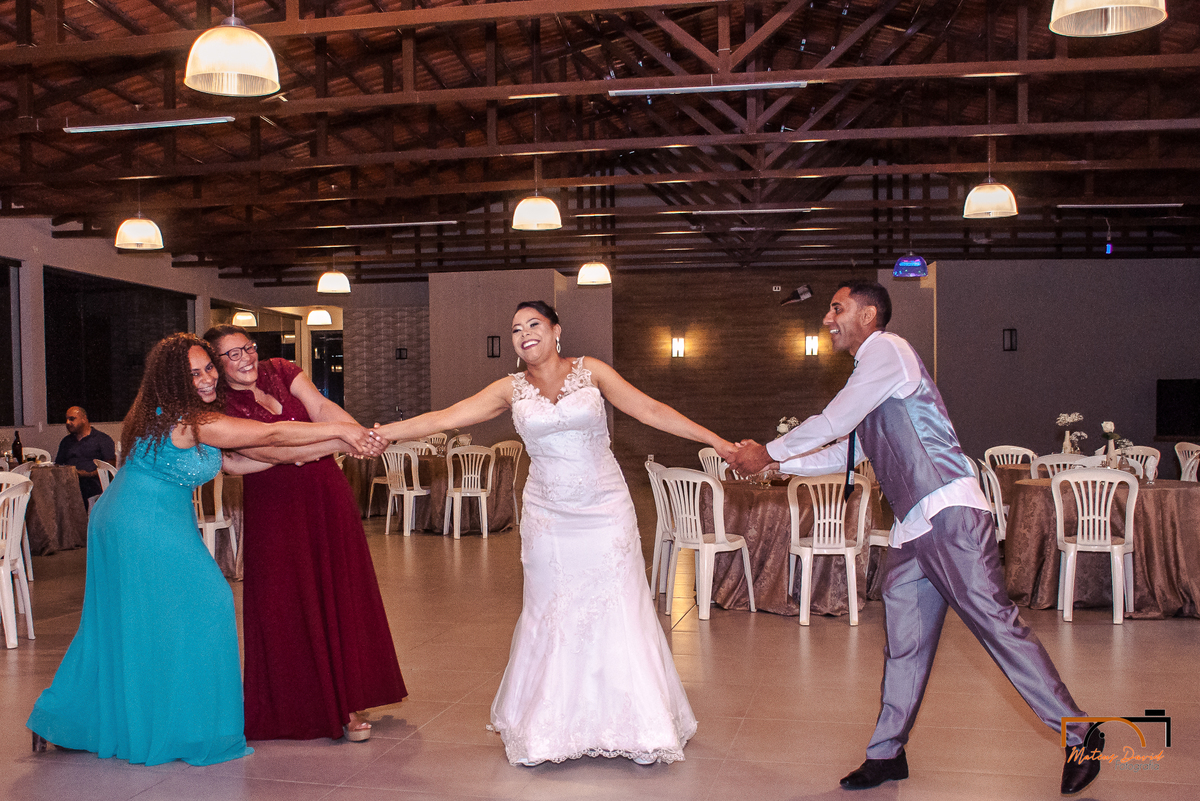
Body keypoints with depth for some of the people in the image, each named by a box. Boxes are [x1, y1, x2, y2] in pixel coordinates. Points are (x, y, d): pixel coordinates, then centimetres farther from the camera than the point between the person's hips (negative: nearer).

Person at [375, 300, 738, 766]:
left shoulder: (591, 371, 0)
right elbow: (443, 419, 0)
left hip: (605, 511, -1)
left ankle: (638, 726, 15)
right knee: (550, 617, 6)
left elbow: (651, 410, -2)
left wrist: (718, 441, -6)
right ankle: (548, 727, 21)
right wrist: (375, 433, -7)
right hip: (548, 515, 2)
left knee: (618, 612, 1)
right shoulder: (511, 390, 4)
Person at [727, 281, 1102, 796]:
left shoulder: (886, 350, -5)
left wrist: (767, 453, 1)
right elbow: (841, 454, 27)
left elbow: (830, 424, -9)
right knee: (904, 643, 11)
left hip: (948, 512, -9)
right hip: (912, 527, 10)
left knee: (995, 623, -7)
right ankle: (887, 754, 18)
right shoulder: (869, 370, 24)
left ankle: (1078, 739, 5)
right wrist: (772, 463, 22)